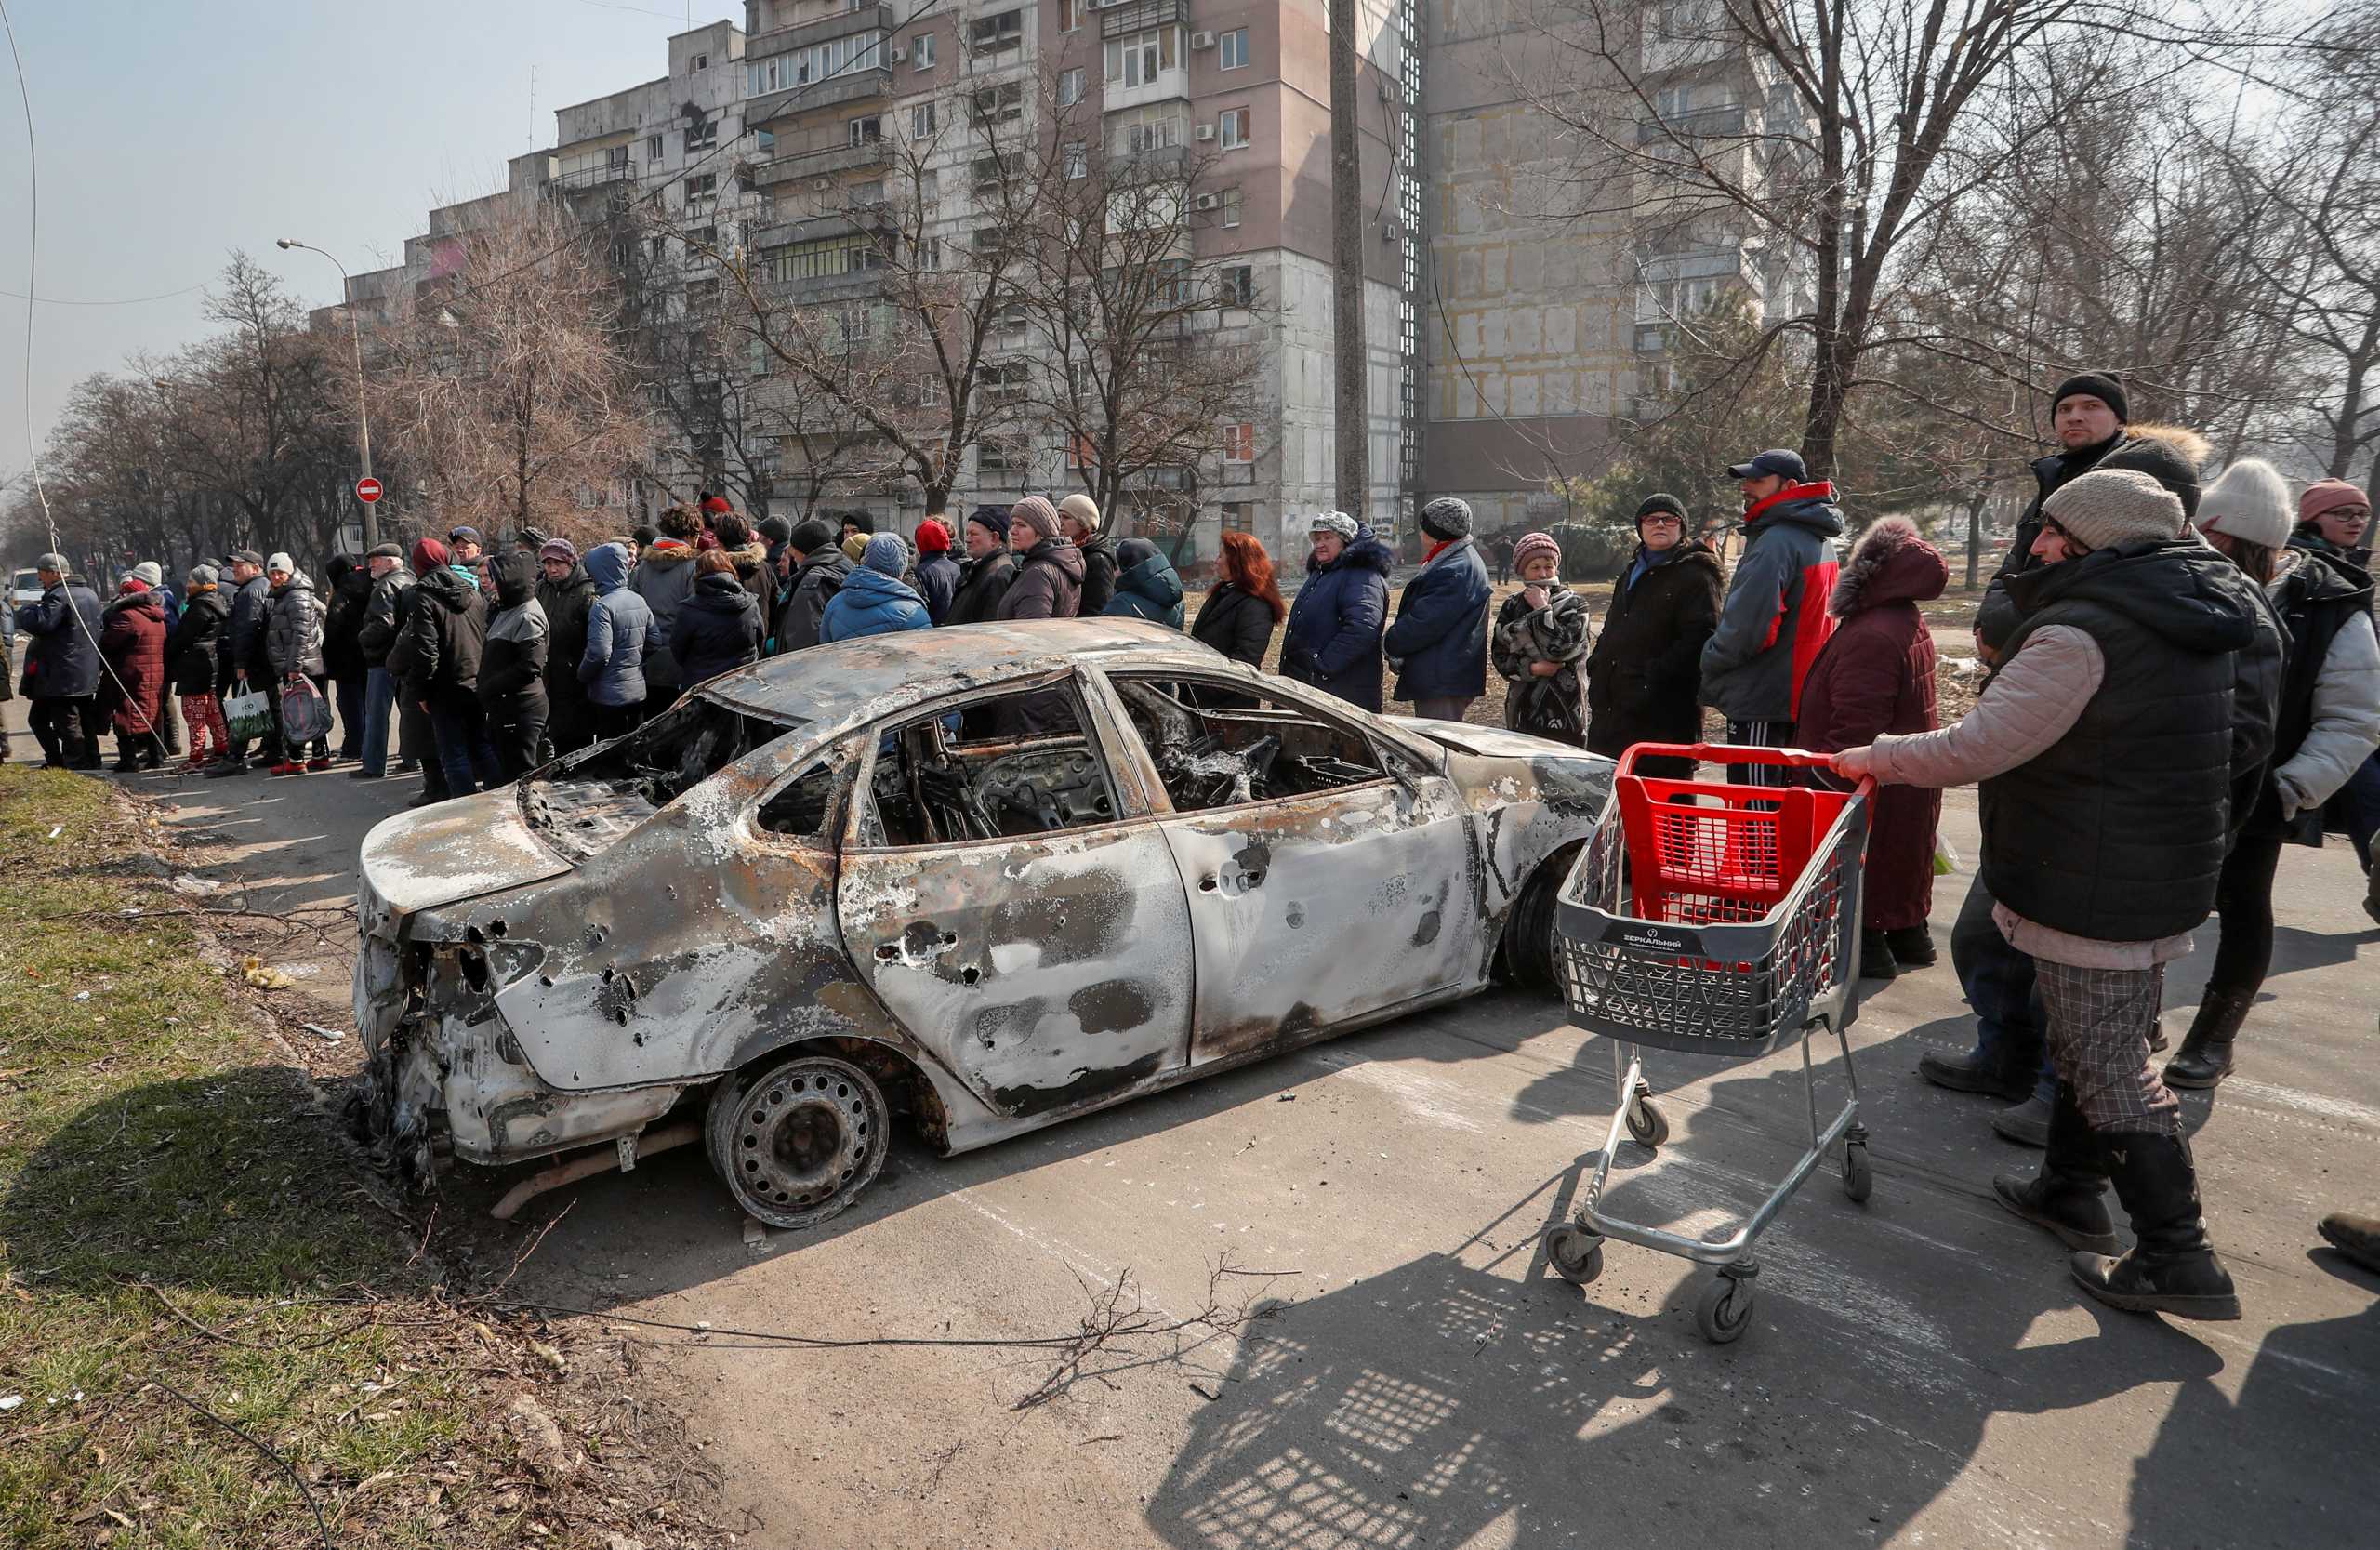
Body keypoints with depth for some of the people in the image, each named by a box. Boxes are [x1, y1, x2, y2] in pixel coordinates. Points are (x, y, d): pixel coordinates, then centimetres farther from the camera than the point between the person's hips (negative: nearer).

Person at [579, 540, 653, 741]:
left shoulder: (602, 606, -17)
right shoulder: (640, 601, 5)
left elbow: (599, 652, -22)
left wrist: (582, 675, -5)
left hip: (609, 695, -7)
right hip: (638, 690, 7)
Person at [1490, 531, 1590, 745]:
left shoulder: (1573, 604, 2)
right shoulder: (1512, 606, 11)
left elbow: (1563, 648, -14)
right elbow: (1499, 656, 5)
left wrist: (1542, 609, -9)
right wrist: (1532, 668, -10)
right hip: (1522, 708, 3)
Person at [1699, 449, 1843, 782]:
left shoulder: (1777, 542, -18)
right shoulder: (1817, 539, 15)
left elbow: (1747, 626, -25)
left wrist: (1710, 660, -6)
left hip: (1761, 698, -10)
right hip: (1801, 696, 10)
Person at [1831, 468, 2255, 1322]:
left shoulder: (2082, 634, -22)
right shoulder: (2186, 624, 9)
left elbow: (1977, 747, -23)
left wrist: (1876, 757, -10)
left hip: (2093, 892, -10)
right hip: (2162, 876, 10)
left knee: (2109, 1065, -1)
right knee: (2097, 1043, 21)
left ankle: (2178, 1259, 6)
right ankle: (2070, 1189, 36)